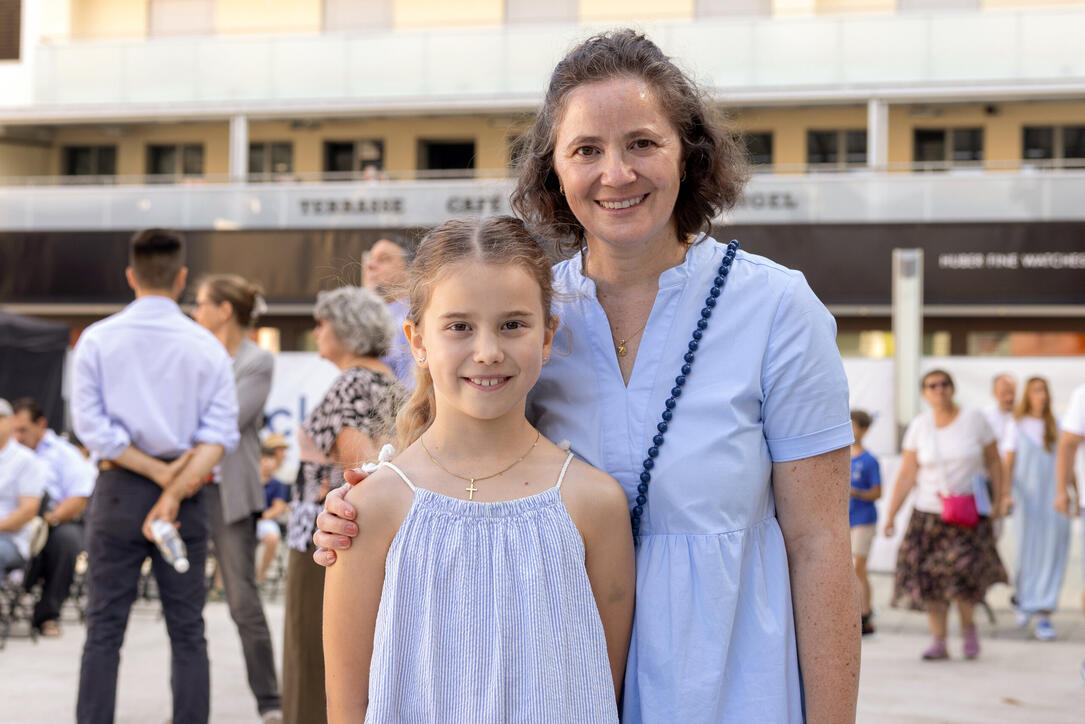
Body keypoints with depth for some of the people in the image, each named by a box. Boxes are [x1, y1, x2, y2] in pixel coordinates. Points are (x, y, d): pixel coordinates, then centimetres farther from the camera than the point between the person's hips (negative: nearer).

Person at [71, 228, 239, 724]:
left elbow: (92, 427, -7)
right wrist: (176, 488, -13)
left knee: (104, 628, 3)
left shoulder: (97, 339, -1)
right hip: (188, 498, 0)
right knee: (188, 632, 6)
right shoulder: (206, 346, -1)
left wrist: (160, 473, -7)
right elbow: (220, 432, -9)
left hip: (118, 492, 0)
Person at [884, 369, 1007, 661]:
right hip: (929, 513, 2)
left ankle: (968, 625, 8)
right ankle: (938, 642, 7)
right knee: (930, 577, -3)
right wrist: (890, 515, -4)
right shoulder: (919, 427, 1)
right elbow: (906, 475, 1)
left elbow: (993, 461, 7)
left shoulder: (974, 420, -2)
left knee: (961, 568, -18)